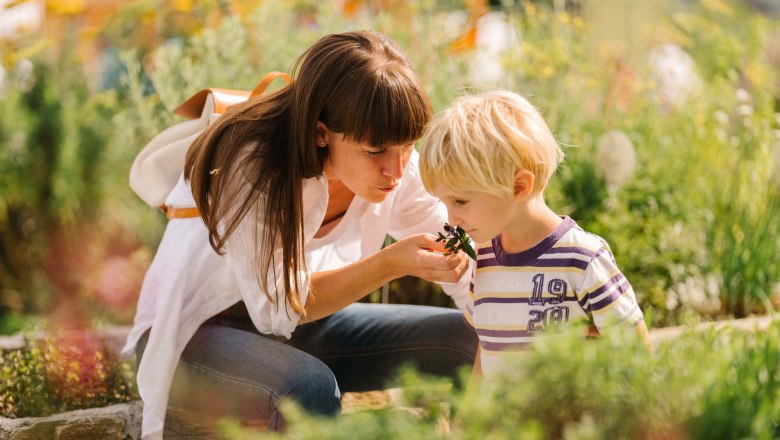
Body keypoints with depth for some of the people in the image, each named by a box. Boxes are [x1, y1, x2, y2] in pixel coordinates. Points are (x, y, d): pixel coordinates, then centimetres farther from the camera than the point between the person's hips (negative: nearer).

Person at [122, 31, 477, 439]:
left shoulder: (398, 166, -12)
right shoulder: (253, 164, -29)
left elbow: (465, 263, -9)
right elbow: (278, 307, -29)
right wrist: (392, 263, -38)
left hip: (304, 322, 6)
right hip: (192, 336, -6)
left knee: (469, 339, -9)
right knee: (310, 386, -37)